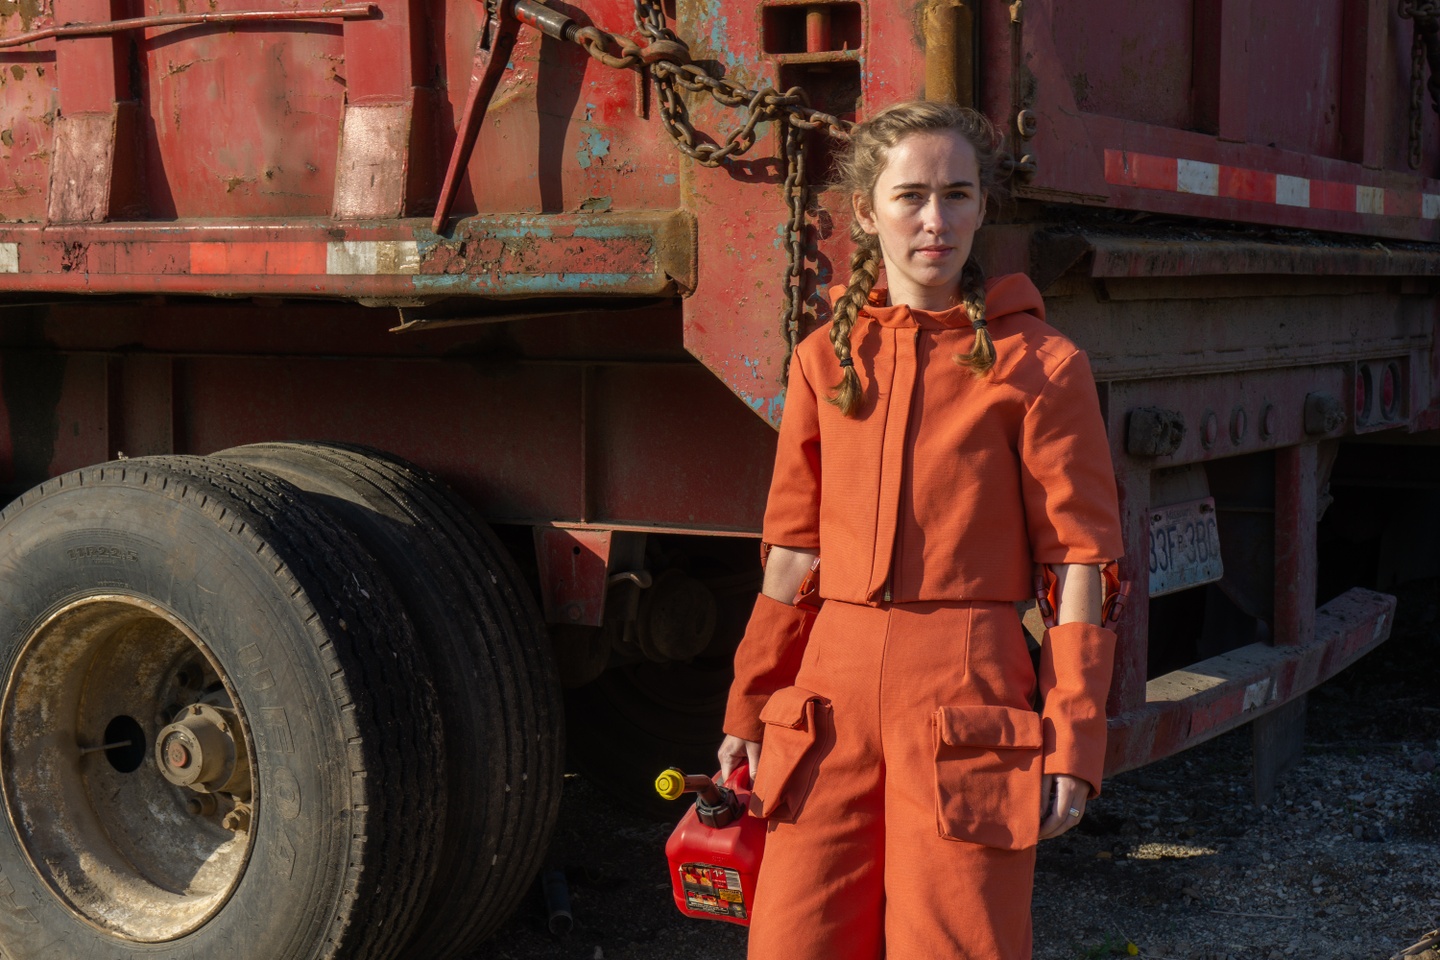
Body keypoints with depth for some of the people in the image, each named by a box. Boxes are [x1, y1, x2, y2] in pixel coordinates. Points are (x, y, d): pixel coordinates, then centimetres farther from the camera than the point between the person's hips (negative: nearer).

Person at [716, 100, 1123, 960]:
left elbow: (1081, 562, -2)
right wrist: (748, 711, 14)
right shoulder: (825, 358, 11)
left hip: (969, 706, -3)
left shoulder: (1038, 365, -1)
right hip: (831, 699, 4)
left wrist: (1073, 744, -7)